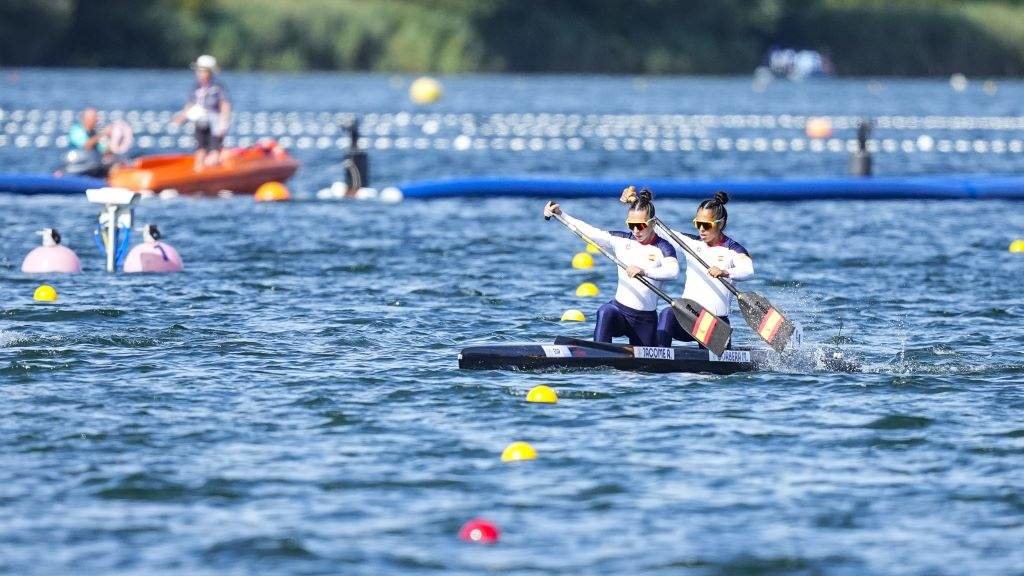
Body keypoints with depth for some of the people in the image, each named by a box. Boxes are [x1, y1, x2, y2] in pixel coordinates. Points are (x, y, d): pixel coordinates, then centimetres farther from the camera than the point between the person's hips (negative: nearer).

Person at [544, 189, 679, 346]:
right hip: (619, 310, 1)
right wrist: (560, 214, -7)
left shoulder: (662, 247, -7)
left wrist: (644, 271, -42)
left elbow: (674, 271, -27)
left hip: (646, 320, -1)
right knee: (605, 312, -34)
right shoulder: (621, 241, 5)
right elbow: (589, 231, 2)